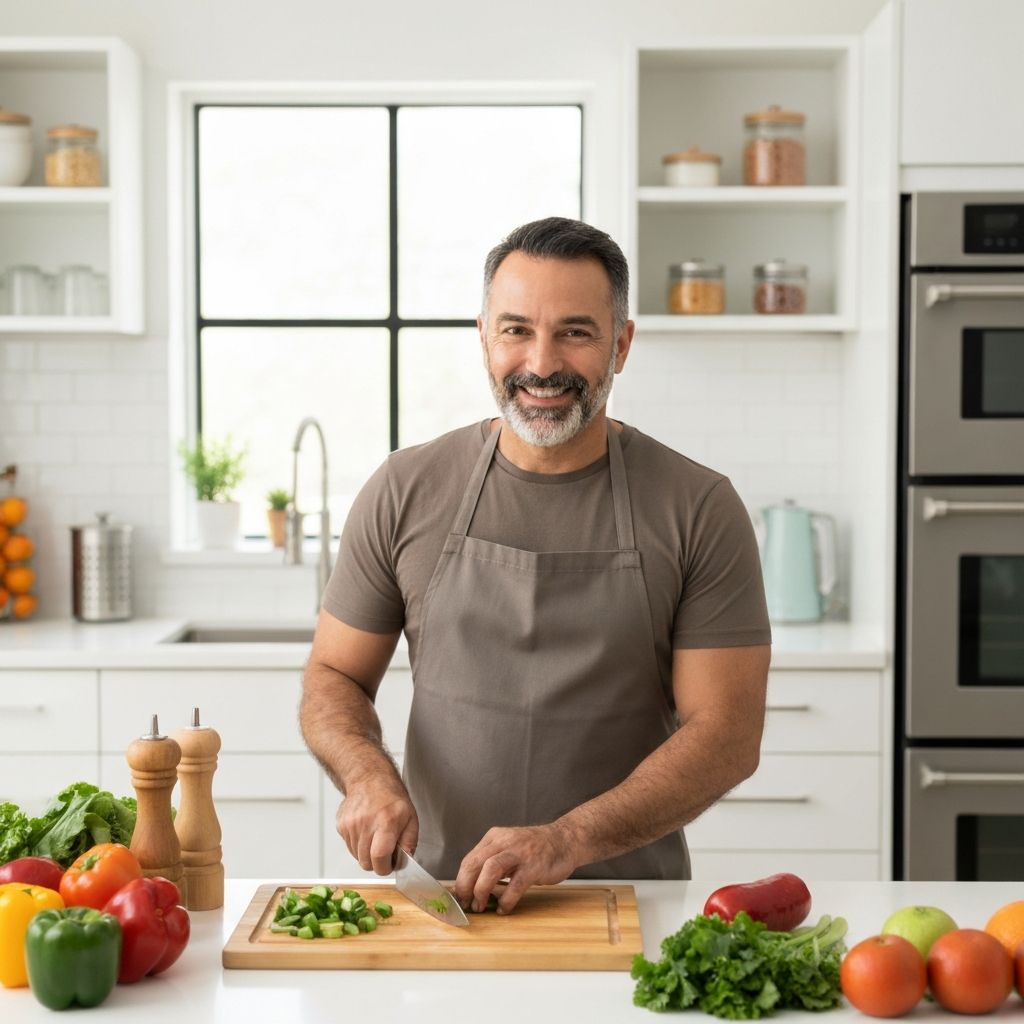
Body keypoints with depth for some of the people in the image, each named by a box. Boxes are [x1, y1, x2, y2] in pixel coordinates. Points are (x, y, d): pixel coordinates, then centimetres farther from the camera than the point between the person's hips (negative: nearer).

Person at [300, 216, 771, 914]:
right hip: (440, 901, 1)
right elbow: (334, 676, 11)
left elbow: (728, 735, -6)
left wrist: (567, 840, -19)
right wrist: (368, 773, -11)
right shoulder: (406, 492, 3)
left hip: (629, 904, -1)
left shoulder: (701, 510, -2)